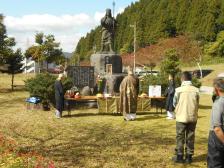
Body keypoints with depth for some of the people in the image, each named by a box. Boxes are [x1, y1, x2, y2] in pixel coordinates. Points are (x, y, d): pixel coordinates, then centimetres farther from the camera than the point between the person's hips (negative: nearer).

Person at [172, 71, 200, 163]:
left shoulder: (179, 90, -12)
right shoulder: (196, 90, -6)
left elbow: (174, 103, -1)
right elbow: (197, 104, 2)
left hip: (181, 117, -2)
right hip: (192, 117, 2)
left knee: (180, 137, 9)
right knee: (190, 137, 12)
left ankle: (179, 156, 15)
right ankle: (189, 156, 19)